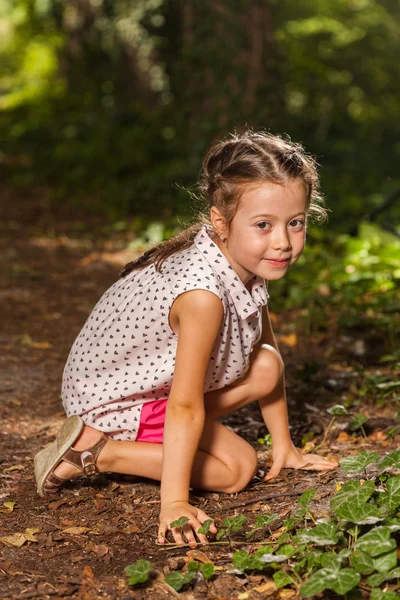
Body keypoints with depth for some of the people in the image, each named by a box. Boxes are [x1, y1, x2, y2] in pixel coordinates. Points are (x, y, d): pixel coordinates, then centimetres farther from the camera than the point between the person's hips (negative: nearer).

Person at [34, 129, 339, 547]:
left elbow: (267, 353, 3)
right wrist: (173, 503, -32)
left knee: (265, 369, -3)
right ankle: (97, 452, -7)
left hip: (154, 376, 8)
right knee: (237, 468, -8)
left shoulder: (250, 265, -8)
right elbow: (185, 405, -34)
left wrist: (283, 445, 7)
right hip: (111, 397, -8)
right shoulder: (204, 293, -36)